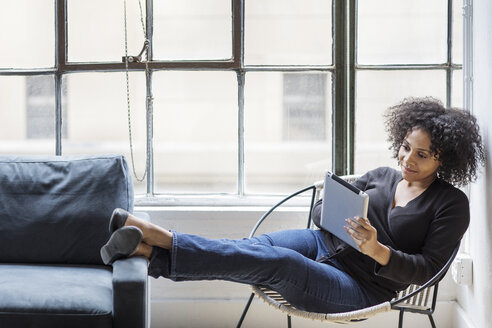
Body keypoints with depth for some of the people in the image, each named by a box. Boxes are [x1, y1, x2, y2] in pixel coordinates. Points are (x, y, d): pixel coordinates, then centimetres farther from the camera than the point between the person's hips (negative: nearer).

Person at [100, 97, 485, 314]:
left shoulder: (452, 204, -2)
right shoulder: (380, 176, 14)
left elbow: (427, 268, -10)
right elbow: (321, 210, 15)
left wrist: (378, 251, -25)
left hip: (359, 289, -7)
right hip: (321, 244, 7)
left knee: (278, 262, -30)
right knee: (253, 246, -19)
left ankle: (158, 239, -34)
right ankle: (147, 248, -28)